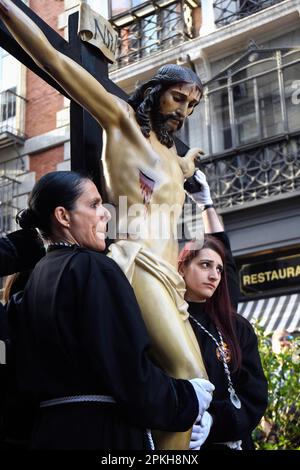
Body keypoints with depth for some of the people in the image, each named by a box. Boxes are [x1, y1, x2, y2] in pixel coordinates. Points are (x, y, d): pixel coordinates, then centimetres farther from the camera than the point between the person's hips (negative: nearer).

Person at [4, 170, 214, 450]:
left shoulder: (32, 280, 9)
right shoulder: (94, 269, -14)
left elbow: (27, 375, 14)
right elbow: (129, 365, -19)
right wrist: (187, 398, -6)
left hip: (47, 428, 8)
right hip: (104, 431, -8)